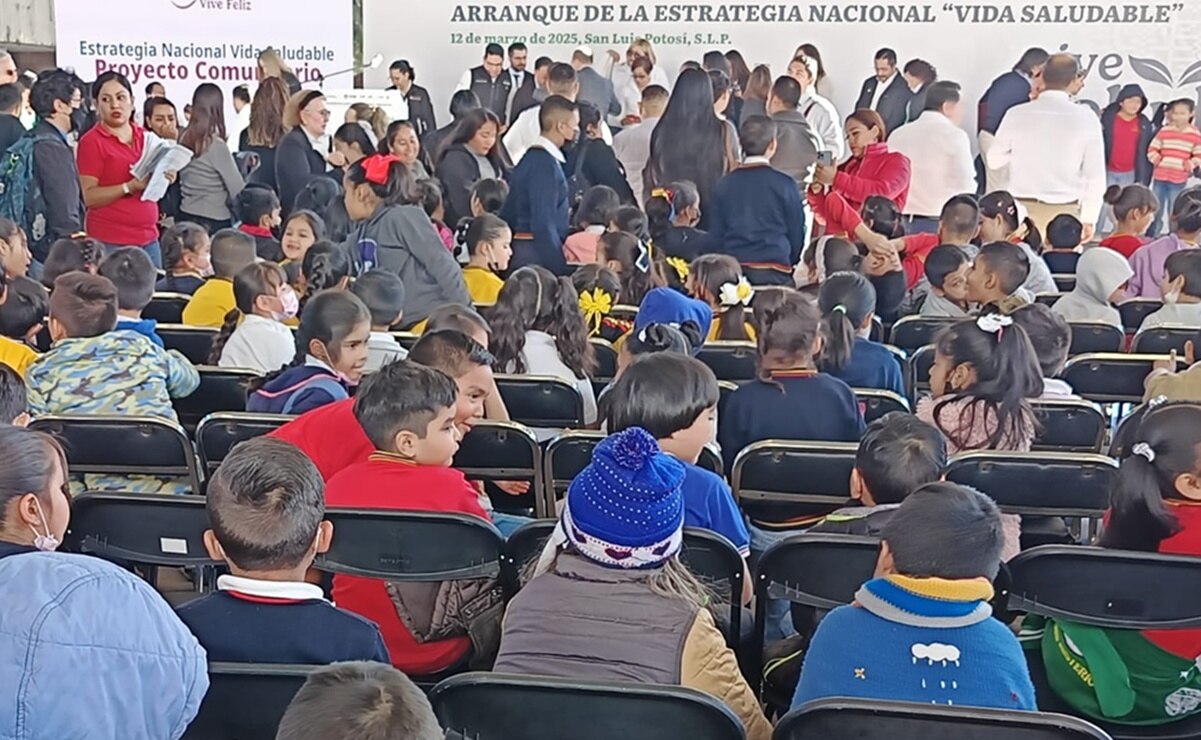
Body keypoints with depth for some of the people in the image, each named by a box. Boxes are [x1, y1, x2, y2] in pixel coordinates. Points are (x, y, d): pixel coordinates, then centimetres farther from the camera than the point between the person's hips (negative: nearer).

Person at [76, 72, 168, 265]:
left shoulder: (145, 137, 12)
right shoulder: (91, 141, -5)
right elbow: (89, 197, -12)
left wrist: (164, 179, 2)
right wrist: (130, 187, -21)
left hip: (149, 239, 6)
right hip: (110, 242, -6)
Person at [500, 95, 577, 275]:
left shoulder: (532, 157, 12)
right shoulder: (545, 164, -15)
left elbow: (508, 214, 16)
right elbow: (543, 223, -21)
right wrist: (560, 268, -22)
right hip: (540, 254, -9)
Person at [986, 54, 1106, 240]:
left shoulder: (1017, 114, -4)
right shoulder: (1086, 119, -5)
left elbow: (994, 160, 8)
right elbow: (1095, 175, -1)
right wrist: (1089, 218, 7)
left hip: (1023, 208, 1)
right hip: (1065, 212, -1)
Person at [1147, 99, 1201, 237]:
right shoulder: (1164, 131, 1)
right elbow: (1152, 150, 5)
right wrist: (1158, 160, -11)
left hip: (1179, 180, -2)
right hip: (1159, 177, 2)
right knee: (1155, 211, 10)